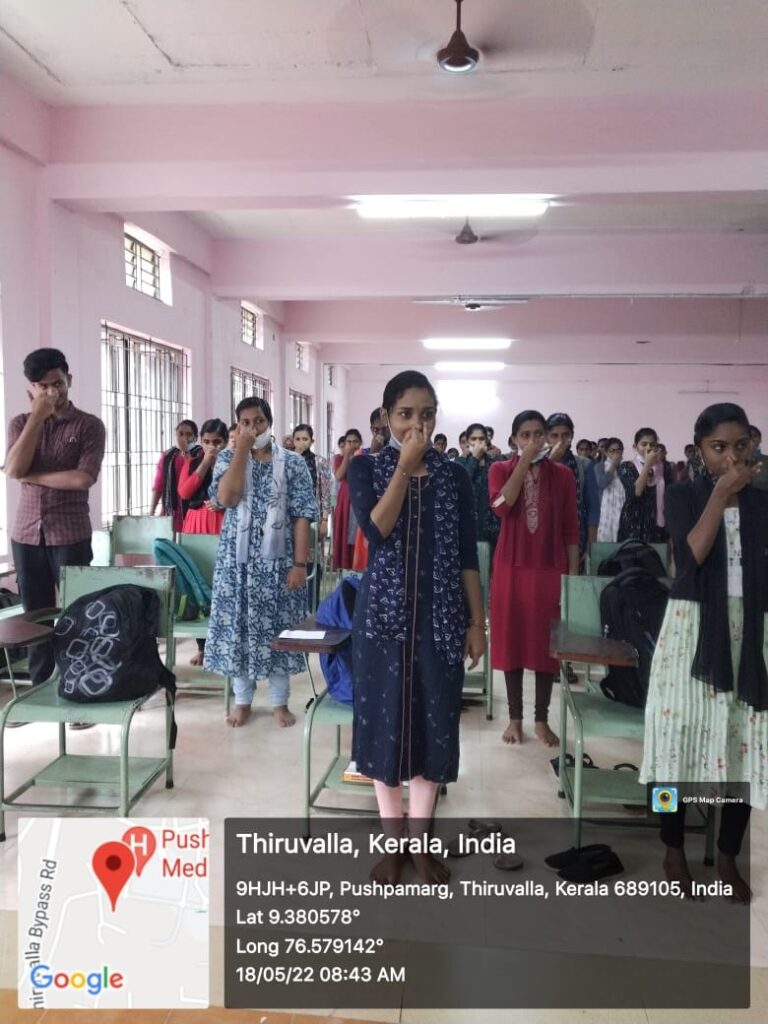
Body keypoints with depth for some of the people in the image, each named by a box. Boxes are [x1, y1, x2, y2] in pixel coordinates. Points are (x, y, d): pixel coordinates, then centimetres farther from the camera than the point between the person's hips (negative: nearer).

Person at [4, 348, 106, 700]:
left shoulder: (89, 425, -1)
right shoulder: (21, 423, 10)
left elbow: (83, 478, -14)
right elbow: (14, 469, -8)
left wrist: (33, 476, -7)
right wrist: (37, 416, -9)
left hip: (70, 534, -3)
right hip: (26, 533, 4)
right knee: (35, 615, 10)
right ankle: (39, 689, 21)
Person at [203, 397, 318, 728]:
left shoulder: (293, 462, -1)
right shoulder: (227, 459, 4)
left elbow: (302, 517, -5)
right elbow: (226, 498, -16)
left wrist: (300, 563, -11)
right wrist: (242, 448, -15)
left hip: (277, 561, -1)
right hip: (237, 560, 1)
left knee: (278, 629, 6)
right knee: (238, 627, 6)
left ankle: (280, 702, 20)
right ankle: (242, 700, 22)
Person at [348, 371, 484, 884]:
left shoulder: (455, 476, 4)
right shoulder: (367, 468, -1)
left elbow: (467, 556, 5)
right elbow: (376, 530, -18)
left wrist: (478, 622, 3)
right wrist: (405, 467, -19)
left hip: (440, 616, 2)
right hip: (384, 613, -1)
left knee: (434, 722, 8)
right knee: (386, 720, 7)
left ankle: (419, 838, 26)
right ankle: (393, 840, 25)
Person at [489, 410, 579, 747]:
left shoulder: (562, 474, 4)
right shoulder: (500, 470, 2)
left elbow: (571, 529, 4)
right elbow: (501, 507, -18)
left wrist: (573, 574, 1)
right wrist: (525, 462, -16)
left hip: (550, 569, 0)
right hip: (511, 568, 0)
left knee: (547, 643, 5)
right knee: (511, 640, 6)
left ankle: (542, 719, 18)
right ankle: (515, 718, 19)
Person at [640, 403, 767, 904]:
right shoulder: (683, 495, -1)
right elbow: (694, 552, -17)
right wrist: (721, 491, -14)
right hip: (694, 627, -2)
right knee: (686, 733, 3)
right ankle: (674, 851, 20)